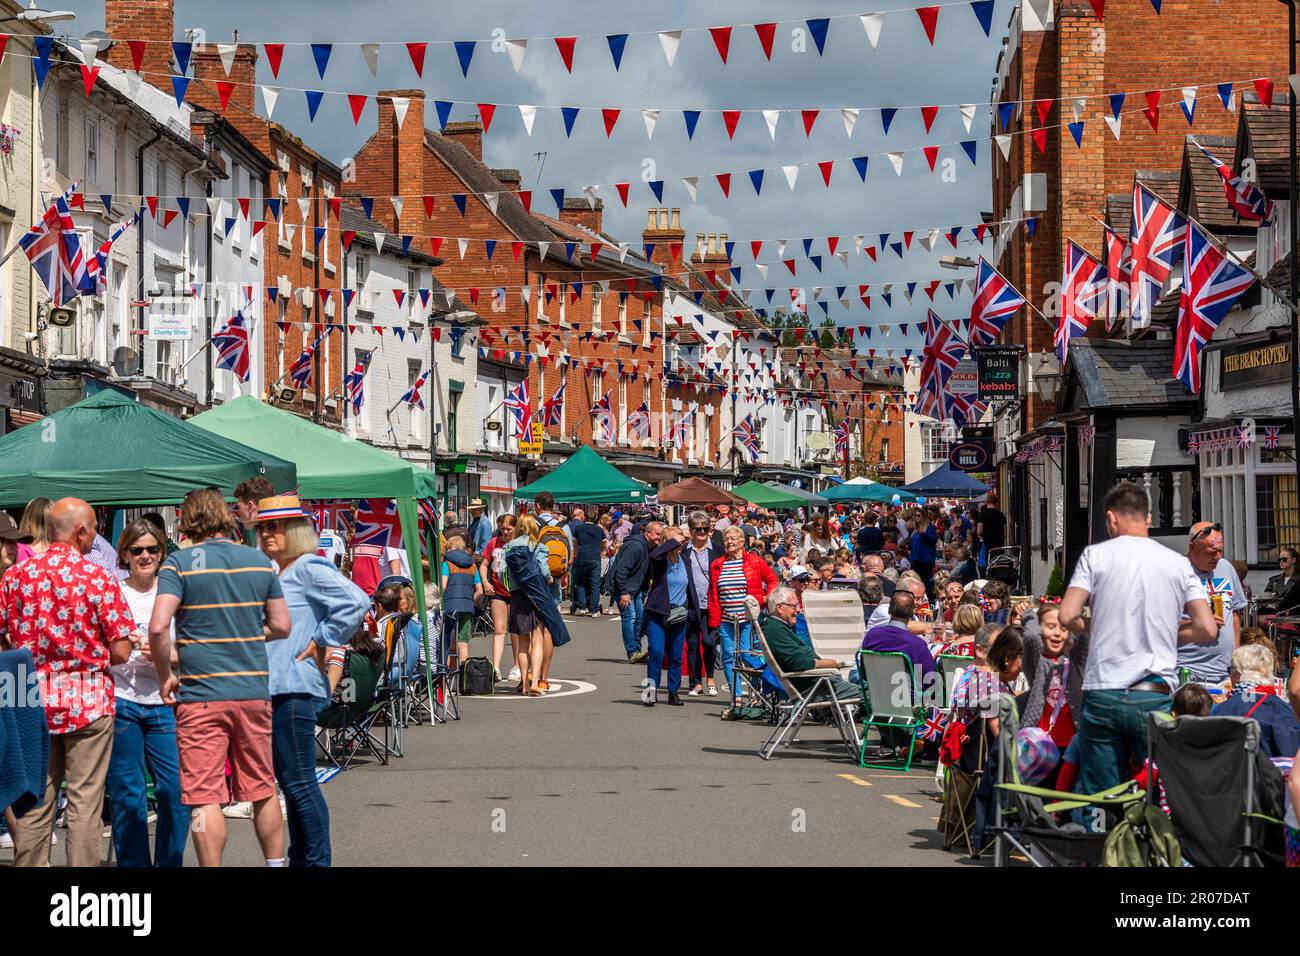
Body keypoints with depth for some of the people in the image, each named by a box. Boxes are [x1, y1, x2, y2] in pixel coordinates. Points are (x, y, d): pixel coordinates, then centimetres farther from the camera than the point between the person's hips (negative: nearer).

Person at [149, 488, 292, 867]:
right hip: (254, 692, 4)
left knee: (205, 796, -1)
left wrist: (165, 676, -4)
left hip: (201, 695, -4)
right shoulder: (259, 561, 6)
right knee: (263, 791, 15)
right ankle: (276, 862, 22)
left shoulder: (180, 563, -6)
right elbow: (281, 625, 11)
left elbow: (158, 628, -17)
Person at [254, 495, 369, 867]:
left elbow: (356, 602, -23)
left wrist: (324, 643, -17)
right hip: (273, 687, 10)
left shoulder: (310, 568, -10)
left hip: (294, 689, -10)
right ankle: (300, 858, 23)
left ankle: (316, 860, -2)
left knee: (299, 782, -7)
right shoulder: (273, 574, 18)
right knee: (290, 780, 15)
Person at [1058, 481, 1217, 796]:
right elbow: (1207, 629, 1)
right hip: (1156, 698, 1)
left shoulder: (1096, 555, 2)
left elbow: (1067, 617, -5)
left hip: (1102, 695, -1)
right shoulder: (1178, 564, 7)